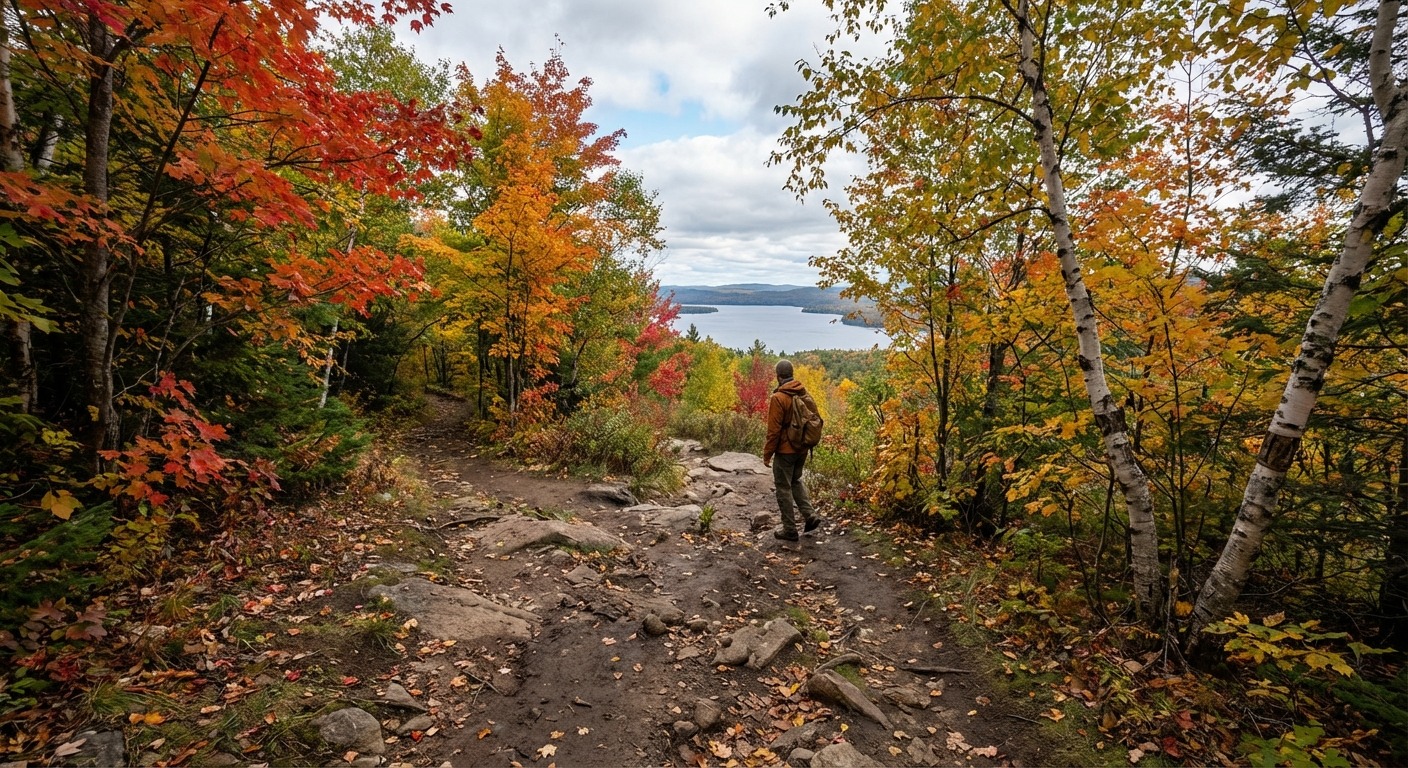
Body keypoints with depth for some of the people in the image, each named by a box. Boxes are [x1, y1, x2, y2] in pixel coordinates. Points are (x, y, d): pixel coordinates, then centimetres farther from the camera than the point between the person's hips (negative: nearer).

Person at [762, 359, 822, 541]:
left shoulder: (778, 398, -18)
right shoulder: (804, 393, 2)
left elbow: (774, 430, -18)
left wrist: (767, 454, -8)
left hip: (785, 450, -7)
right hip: (802, 449, 7)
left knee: (783, 488, 5)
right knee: (796, 481, 25)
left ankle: (790, 530, 12)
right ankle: (810, 515, 14)